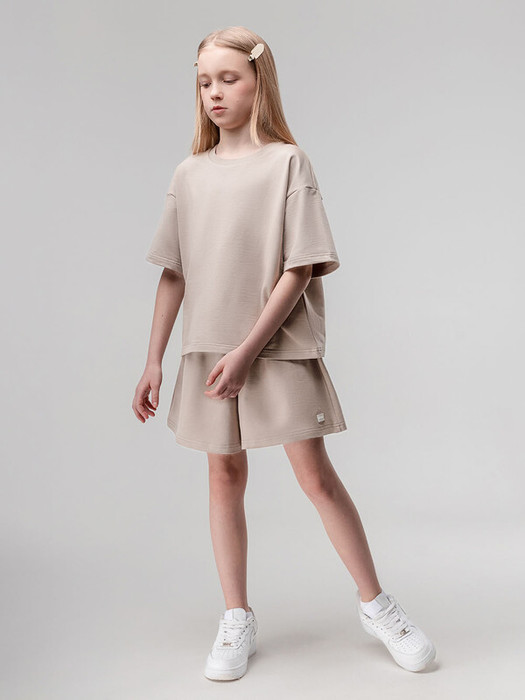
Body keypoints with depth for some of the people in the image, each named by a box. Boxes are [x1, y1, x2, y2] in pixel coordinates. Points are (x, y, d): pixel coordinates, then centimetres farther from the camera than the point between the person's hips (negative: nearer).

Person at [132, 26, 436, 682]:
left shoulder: (287, 161, -4)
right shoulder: (189, 174, 9)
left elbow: (300, 269, -10)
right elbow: (174, 274, 10)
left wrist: (247, 350, -15)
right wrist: (154, 361, 7)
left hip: (279, 347, -4)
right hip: (208, 350, 4)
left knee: (316, 474, -3)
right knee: (225, 475, 8)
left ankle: (375, 603, 15)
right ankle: (237, 619, 20)